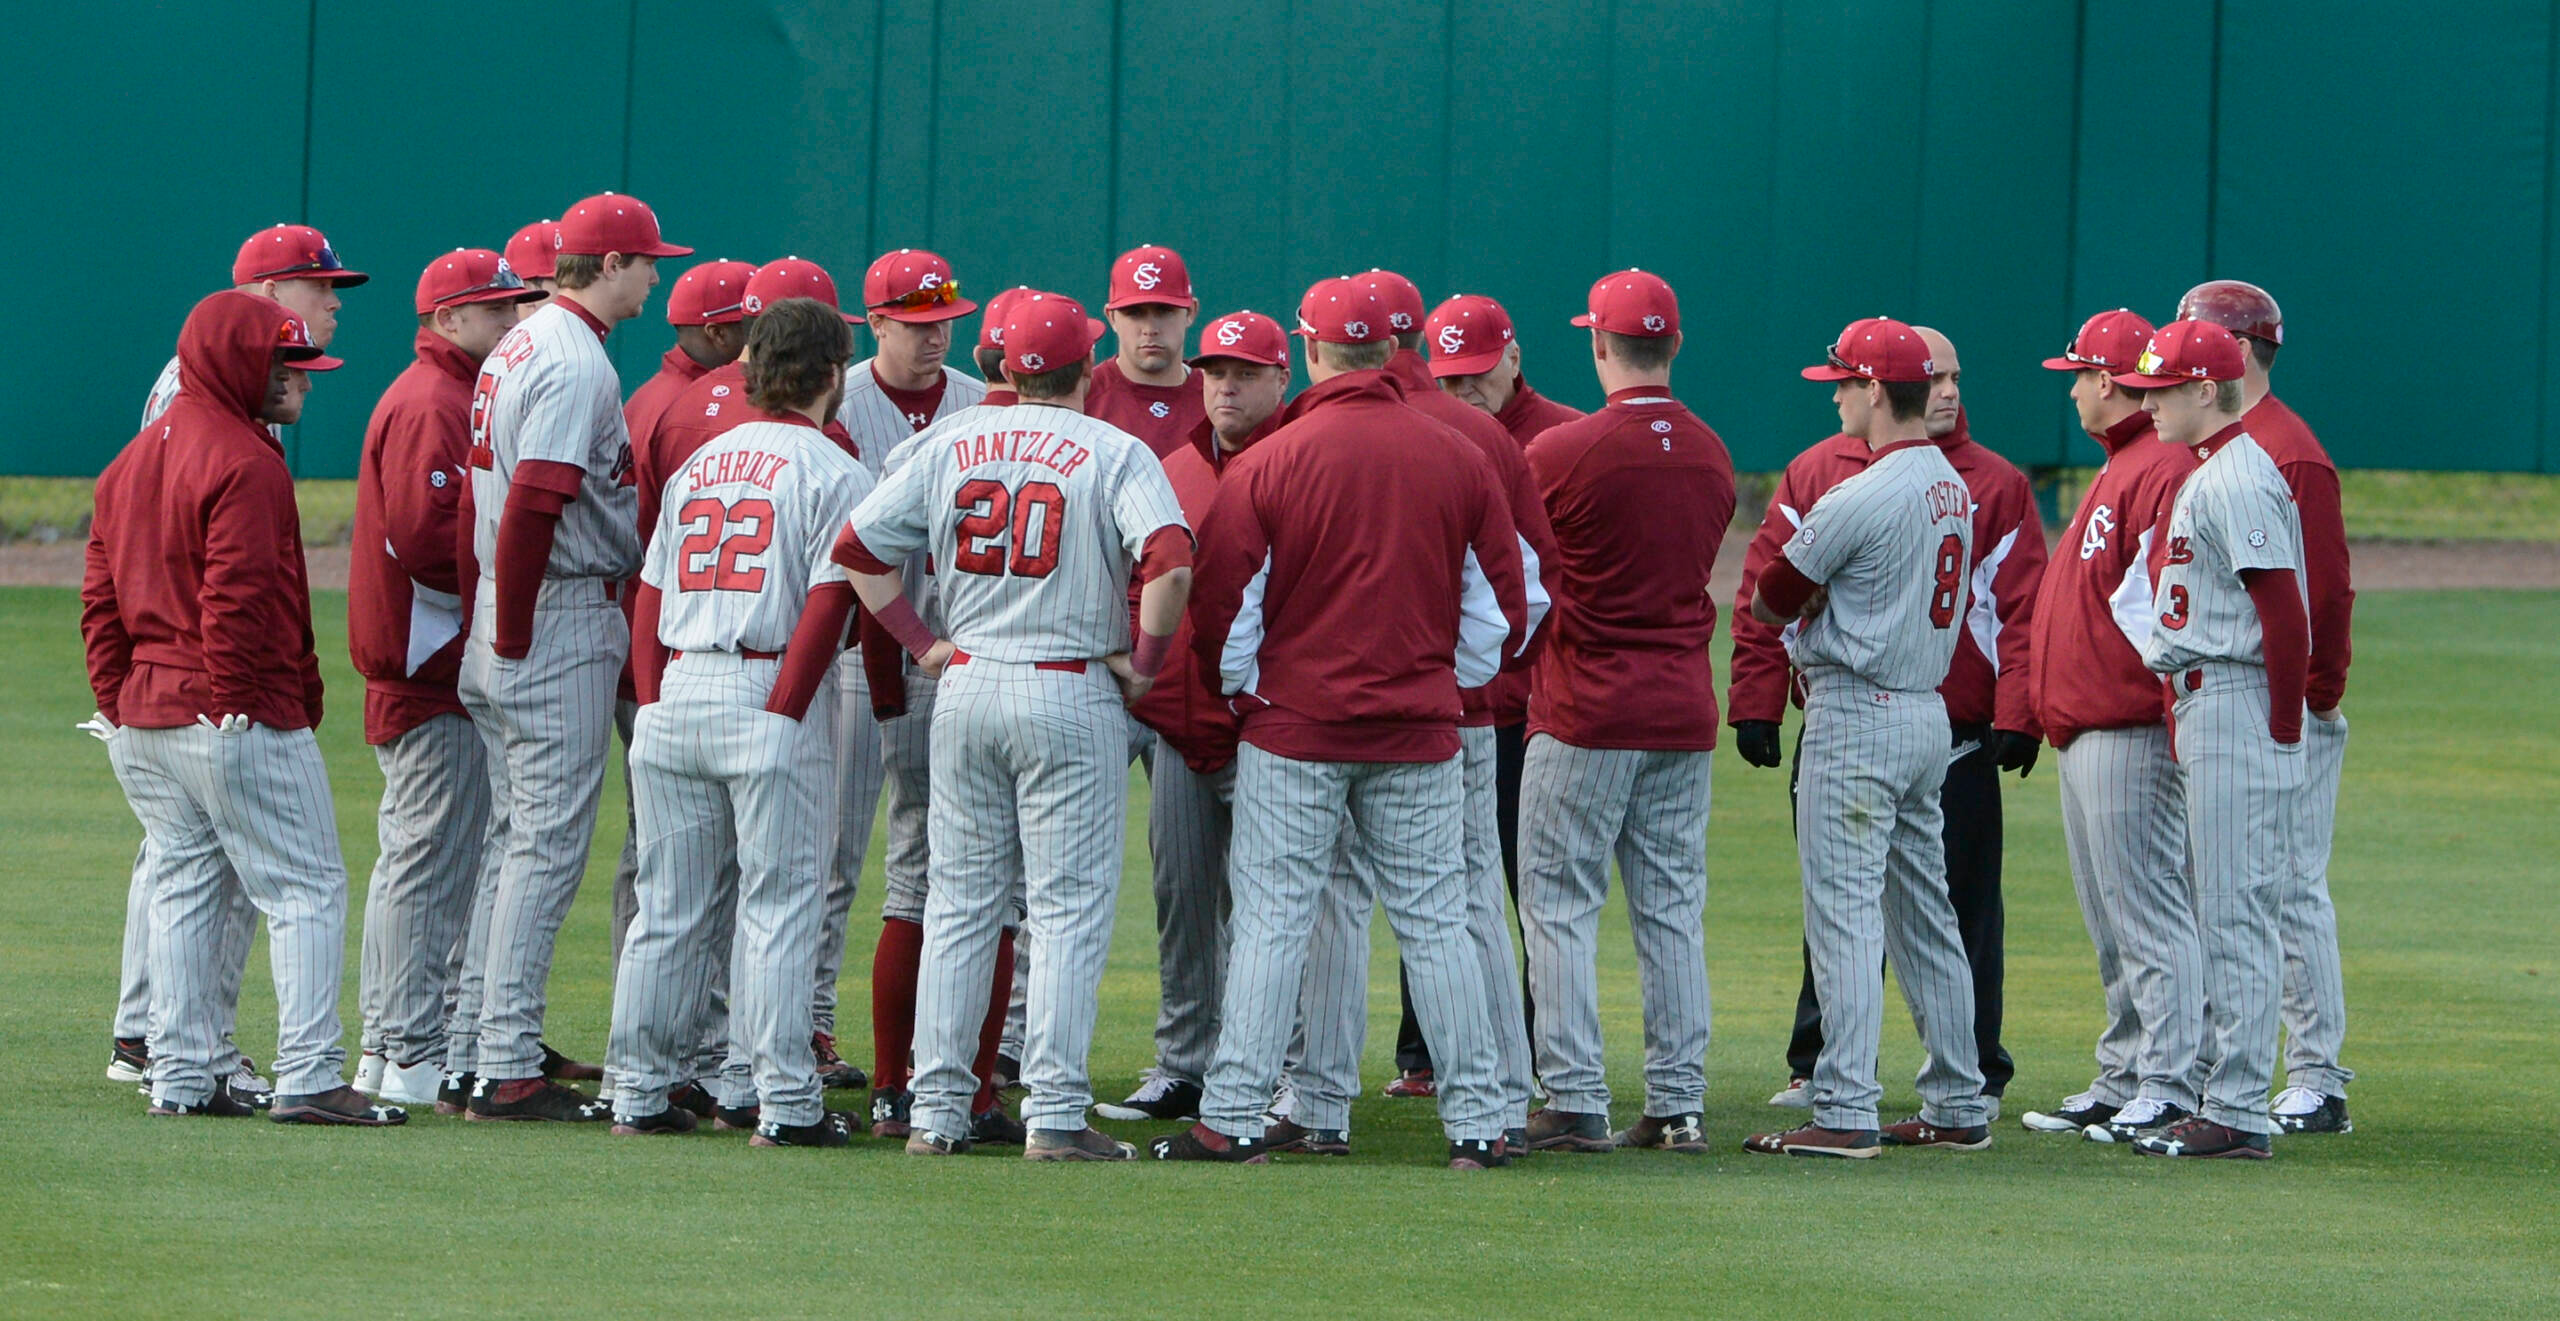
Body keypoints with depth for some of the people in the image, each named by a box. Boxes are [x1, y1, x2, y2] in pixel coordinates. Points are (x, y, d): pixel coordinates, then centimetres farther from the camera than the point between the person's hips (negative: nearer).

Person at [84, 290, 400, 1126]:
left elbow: (100, 599, 16)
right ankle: (307, 1078, -13)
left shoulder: (135, 459, 16)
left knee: (187, 891, 13)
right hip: (239, 722, -9)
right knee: (307, 891, -5)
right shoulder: (244, 462, -13)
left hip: (139, 720, 9)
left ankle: (182, 1079, 12)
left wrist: (119, 701, 15)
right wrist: (240, 706, -18)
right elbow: (238, 601, -20)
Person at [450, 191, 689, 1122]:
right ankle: (509, 1071, -8)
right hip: (558, 630, -10)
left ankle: (472, 1058, 16)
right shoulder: (576, 364, -15)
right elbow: (532, 507, -23)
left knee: (515, 841, 14)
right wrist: (513, 639, -18)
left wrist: (496, 632, 16)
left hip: (506, 621, 10)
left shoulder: (518, 348, 15)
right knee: (547, 846, -7)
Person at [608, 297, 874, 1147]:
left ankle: (640, 1094, 11)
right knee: (779, 908, -3)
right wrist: (784, 711, -13)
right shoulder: (832, 472, -4)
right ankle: (784, 1102, -5)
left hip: (675, 695, 6)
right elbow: (828, 600, -13)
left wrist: (652, 698, 9)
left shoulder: (699, 463, 16)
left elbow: (651, 593, 12)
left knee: (671, 910, 10)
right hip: (771, 697, -6)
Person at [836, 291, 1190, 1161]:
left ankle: (937, 1110, 9)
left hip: (966, 689, 4)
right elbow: (1171, 560, -21)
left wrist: (920, 642, 10)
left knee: (960, 904, 11)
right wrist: (1144, 660, -9)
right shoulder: (1114, 453, -6)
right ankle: (1055, 1115, -5)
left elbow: (856, 549, 6)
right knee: (1070, 910, 0)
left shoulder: (946, 445, 6)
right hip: (1073, 691, -4)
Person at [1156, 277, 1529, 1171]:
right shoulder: (1458, 461, 0)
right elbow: (1499, 608, 7)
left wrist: (1241, 694, 15)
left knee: (1271, 921, 1)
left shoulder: (1266, 466, -8)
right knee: (1434, 923, 7)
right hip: (1420, 736, 2)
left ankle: (1233, 1118, -1)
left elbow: (1225, 609, -3)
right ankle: (1476, 1121, 6)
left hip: (1294, 729, -2)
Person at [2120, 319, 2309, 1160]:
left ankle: (2239, 1115, -10)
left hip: (2238, 710, -11)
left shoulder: (2236, 482, -15)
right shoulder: (2207, 477, 18)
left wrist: (2281, 736, -19)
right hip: (2204, 709, 11)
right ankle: (2221, 1103, 18)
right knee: (2219, 914, 13)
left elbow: (2284, 616, -20)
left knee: (2236, 912, -9)